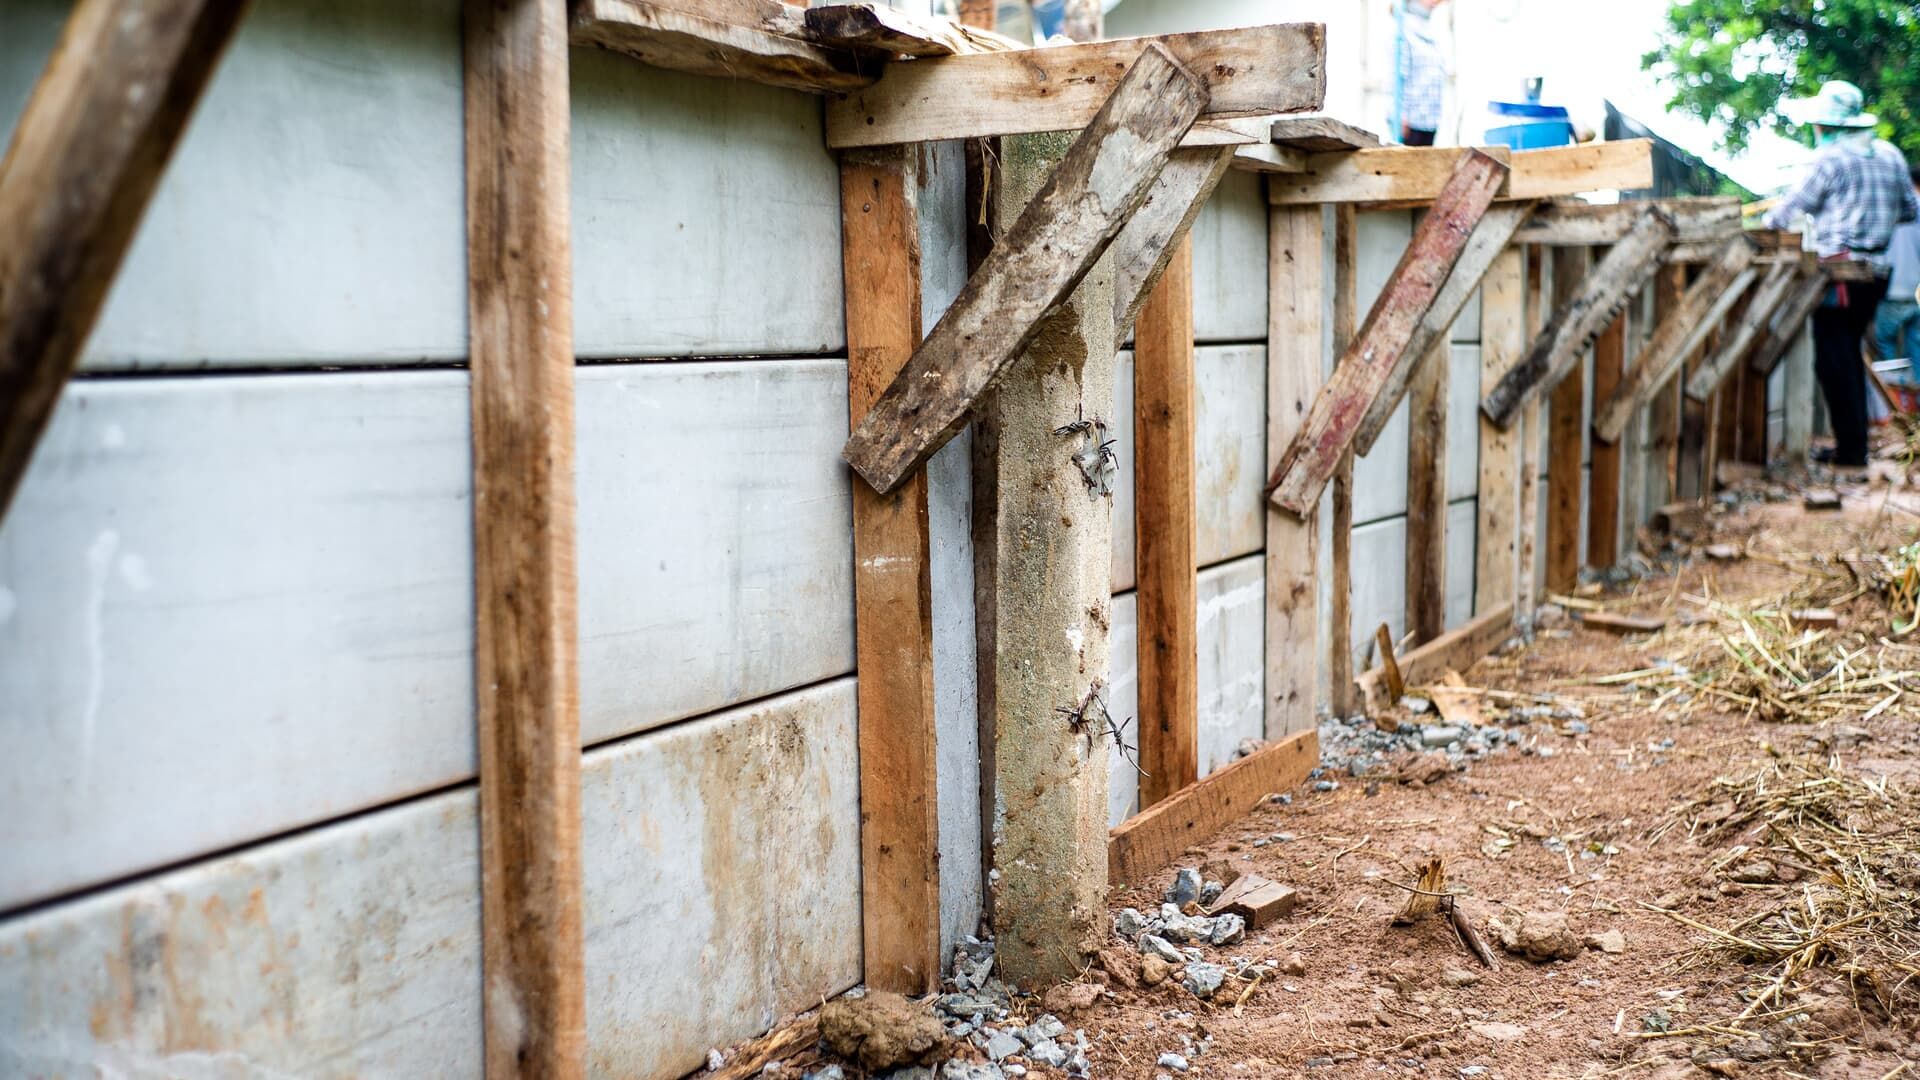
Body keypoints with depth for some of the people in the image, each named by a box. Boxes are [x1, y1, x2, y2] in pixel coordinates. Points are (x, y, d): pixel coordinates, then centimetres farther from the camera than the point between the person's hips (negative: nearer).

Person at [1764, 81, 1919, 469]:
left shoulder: (1832, 157, -10)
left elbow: (1797, 203, -2)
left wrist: (1769, 220, 18)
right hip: (1876, 270, 8)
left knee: (1834, 360, -4)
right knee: (1850, 354, 17)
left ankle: (1850, 451, -4)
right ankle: (1856, 444, 20)